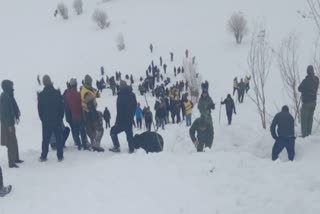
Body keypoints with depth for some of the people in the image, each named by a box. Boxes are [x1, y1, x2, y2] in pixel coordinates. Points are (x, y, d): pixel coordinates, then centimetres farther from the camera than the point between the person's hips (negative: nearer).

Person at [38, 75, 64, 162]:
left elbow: (39, 109, 2)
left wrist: (42, 119, 14)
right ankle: (60, 156, 6)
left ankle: (43, 156, 11)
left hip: (46, 121, 1)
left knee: (45, 139, 9)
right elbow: (62, 107, -2)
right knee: (59, 138, 5)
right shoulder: (57, 93, -6)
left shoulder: (41, 95, -4)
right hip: (57, 120, -1)